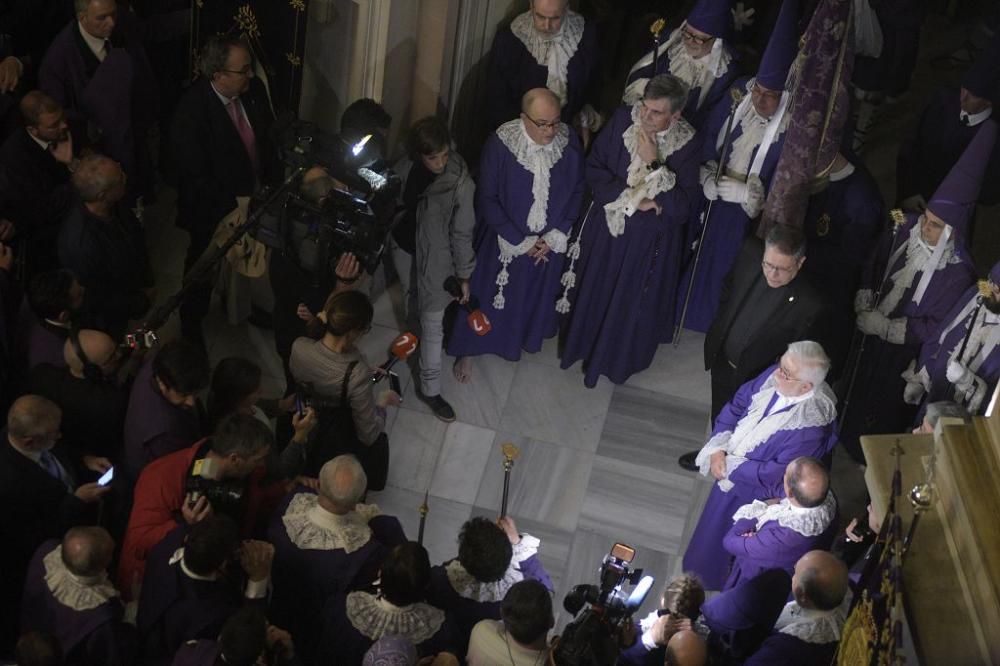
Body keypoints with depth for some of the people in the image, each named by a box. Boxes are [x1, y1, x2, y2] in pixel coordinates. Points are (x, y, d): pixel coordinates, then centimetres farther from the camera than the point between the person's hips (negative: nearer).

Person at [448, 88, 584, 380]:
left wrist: (556, 236, -9)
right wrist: (520, 241, -15)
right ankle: (467, 351, 34)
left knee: (537, 296, 24)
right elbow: (487, 198, -16)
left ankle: (528, 338, 51)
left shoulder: (569, 144, -16)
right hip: (507, 242, -3)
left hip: (550, 244, 3)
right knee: (487, 295, 13)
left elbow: (577, 192, -3)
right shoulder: (500, 144, -24)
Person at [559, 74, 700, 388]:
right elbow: (594, 168, -10)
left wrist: (653, 164, -32)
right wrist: (630, 199, -20)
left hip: (648, 243, -2)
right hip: (606, 228, 2)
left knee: (631, 300, 18)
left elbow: (681, 207, -25)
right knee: (592, 291, 22)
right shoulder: (622, 120, -16)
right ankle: (582, 343, 50)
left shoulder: (687, 145, -22)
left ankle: (615, 358, 45)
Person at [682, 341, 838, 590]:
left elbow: (776, 475, -30)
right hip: (727, 471, 6)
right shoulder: (773, 376, -17)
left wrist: (730, 467, -20)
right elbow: (736, 405, -3)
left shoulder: (810, 426, -36)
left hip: (754, 491, -6)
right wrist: (718, 448, -13)